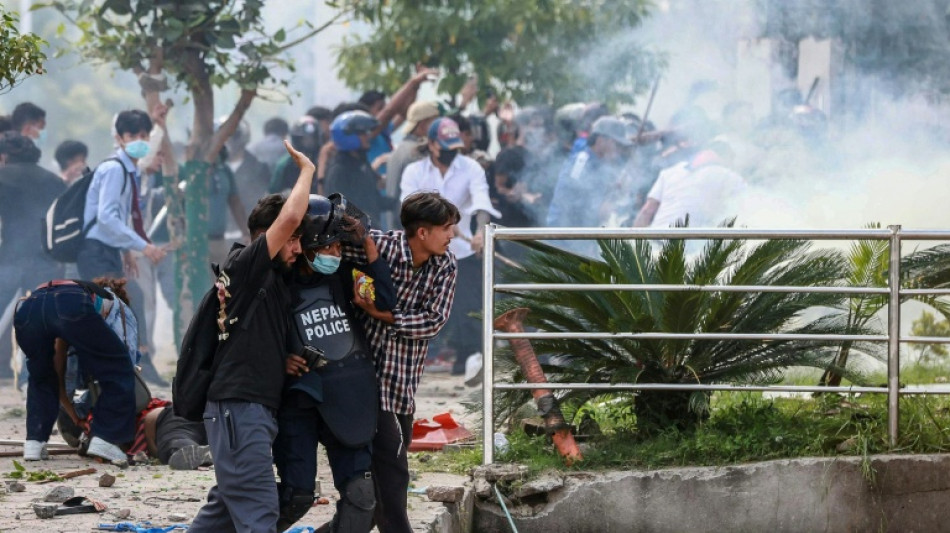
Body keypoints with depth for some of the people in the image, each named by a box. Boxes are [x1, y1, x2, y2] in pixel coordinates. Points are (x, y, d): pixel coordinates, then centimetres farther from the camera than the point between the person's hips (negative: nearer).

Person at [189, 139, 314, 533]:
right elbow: (289, 217, -20)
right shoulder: (244, 266, -9)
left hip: (257, 408, 10)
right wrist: (306, 170, -5)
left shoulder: (278, 279, 17)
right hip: (238, 407, -10)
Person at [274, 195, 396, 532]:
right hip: (299, 399, -4)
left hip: (349, 399, 4)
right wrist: (281, 361, -19)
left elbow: (385, 301, -8)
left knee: (360, 493, -2)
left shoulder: (342, 275, 4)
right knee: (297, 496, -4)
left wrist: (368, 245, -12)